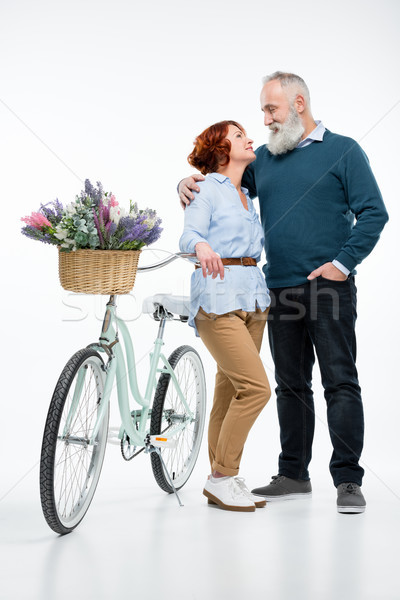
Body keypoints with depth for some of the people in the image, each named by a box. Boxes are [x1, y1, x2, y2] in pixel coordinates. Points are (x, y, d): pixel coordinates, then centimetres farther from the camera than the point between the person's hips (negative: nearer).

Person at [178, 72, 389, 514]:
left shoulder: (343, 151, 2)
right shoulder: (264, 159, 16)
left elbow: (373, 213, -3)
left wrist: (342, 263, -11)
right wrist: (190, 184, 1)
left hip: (328, 287, -5)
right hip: (280, 290, 5)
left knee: (340, 382, -5)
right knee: (291, 385, 10)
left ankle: (348, 480, -1)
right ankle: (293, 475, 19)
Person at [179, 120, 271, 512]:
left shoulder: (246, 196, 22)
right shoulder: (206, 188, -1)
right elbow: (189, 234, -13)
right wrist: (202, 246, -36)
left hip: (252, 298, 7)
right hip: (217, 296, -7)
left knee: (230, 391, 7)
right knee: (256, 388, -14)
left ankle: (222, 480, 14)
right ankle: (221, 478, -4)